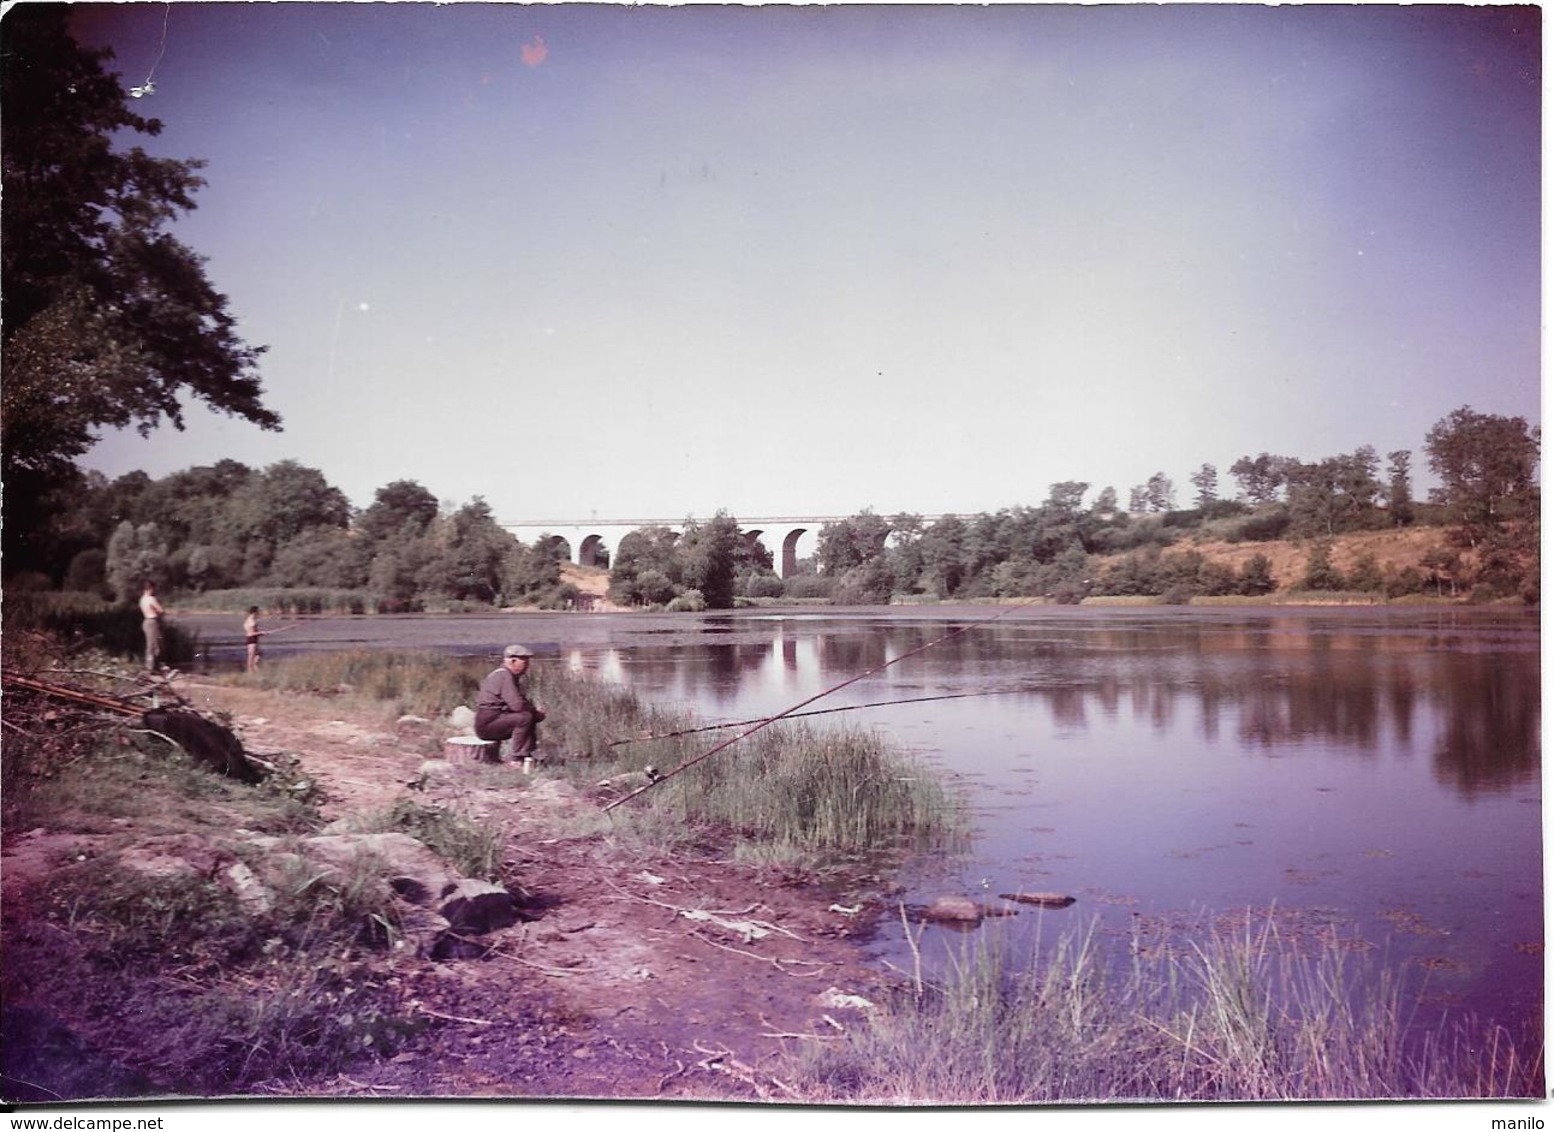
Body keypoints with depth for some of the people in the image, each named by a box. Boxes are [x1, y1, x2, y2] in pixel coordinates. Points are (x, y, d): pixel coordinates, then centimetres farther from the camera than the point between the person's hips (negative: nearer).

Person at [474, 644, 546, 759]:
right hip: (487, 724, -11)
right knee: (524, 718, -25)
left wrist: (535, 711, -2)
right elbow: (517, 705, -26)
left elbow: (523, 701, 18)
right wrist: (536, 712, -10)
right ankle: (518, 759, -21)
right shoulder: (503, 676, -16)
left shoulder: (511, 676, 16)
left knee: (532, 718, 12)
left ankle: (528, 755, 4)